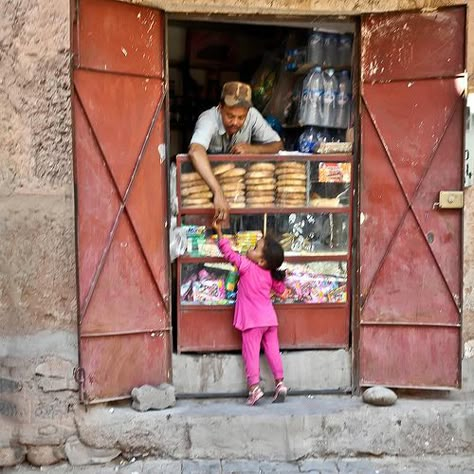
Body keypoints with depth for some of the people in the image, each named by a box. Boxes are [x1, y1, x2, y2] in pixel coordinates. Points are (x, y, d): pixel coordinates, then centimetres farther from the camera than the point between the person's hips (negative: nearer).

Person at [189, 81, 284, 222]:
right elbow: (195, 151, -51)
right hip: (208, 175, -4)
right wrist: (218, 193, -61)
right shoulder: (209, 119, -31)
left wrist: (251, 149, -31)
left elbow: (278, 145, -10)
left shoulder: (252, 116, -19)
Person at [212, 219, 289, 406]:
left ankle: (255, 387, -2)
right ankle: (280, 384, 14)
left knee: (251, 353, 1)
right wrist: (284, 292, 41)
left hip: (252, 321, -6)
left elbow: (229, 253, -8)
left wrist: (219, 231, -2)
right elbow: (281, 290, 18)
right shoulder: (271, 275, 4)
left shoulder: (246, 266, -12)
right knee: (272, 351, 12)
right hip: (270, 319, 6)